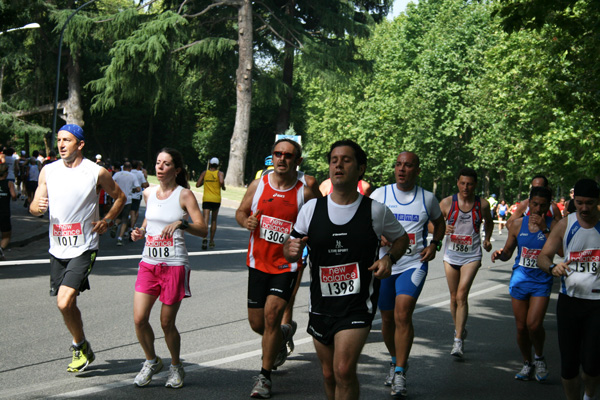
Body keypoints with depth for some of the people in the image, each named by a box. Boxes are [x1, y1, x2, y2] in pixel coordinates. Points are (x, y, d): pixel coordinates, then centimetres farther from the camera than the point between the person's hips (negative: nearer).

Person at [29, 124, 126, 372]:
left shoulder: (96, 172, -4)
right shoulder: (48, 171, 6)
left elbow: (120, 197, 11)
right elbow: (34, 208, 7)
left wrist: (107, 221, -3)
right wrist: (38, 207, -16)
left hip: (83, 248, -5)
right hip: (57, 248, 5)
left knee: (64, 302, -18)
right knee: (68, 305, 13)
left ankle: (80, 347, 5)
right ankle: (83, 351, 32)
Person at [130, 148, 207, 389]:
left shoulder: (184, 195, -5)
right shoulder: (149, 193, 9)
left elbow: (203, 230, -10)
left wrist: (181, 223, -27)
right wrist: (141, 231, 8)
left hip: (174, 264, -4)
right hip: (149, 263, 4)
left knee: (167, 323, 0)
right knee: (139, 319, -4)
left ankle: (176, 367, 24)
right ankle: (152, 362, 20)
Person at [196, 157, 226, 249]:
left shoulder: (204, 173, 7)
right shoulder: (220, 173, 2)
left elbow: (197, 185, 3)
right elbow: (221, 181, -18)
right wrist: (223, 187, 3)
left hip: (206, 199, 0)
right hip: (216, 199, 0)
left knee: (205, 219, -11)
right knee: (214, 220, 16)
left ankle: (204, 240, -33)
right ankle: (212, 241, 19)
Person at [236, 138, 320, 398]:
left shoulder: (305, 193, -6)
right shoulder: (258, 185, 1)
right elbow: (241, 211, 12)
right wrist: (246, 221, -10)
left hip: (286, 266, -3)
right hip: (258, 262, 3)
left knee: (271, 315, -16)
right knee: (257, 323, 10)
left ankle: (265, 377, -1)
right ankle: (282, 337, 46)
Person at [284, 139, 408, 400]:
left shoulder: (376, 211, -4)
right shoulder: (311, 209, 0)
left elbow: (401, 239, 14)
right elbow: (290, 249, 8)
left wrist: (389, 258, -7)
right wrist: (291, 249, -16)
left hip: (358, 305, -3)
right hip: (321, 306, 3)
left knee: (344, 370, -19)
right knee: (329, 375, 13)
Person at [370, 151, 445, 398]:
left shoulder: (428, 198, 5)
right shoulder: (380, 195, 2)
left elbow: (439, 223, 22)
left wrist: (434, 245, 5)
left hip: (414, 264, -2)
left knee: (402, 315, -19)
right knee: (388, 319, 12)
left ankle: (400, 374, -14)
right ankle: (395, 361, 37)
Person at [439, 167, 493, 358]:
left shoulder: (482, 204, -2)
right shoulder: (447, 203, -5)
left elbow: (488, 222, 20)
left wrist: (487, 239, 13)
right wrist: (442, 230, -20)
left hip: (471, 256, -2)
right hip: (451, 255, 2)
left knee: (462, 295, -15)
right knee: (454, 297, 11)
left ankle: (458, 340, -16)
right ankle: (459, 329, 35)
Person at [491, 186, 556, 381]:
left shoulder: (553, 225, -5)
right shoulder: (519, 224, 3)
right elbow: (508, 252, 11)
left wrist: (544, 229, -22)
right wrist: (500, 254, -11)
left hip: (542, 281, -3)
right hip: (520, 279, 3)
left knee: (534, 324, -16)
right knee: (521, 327, 5)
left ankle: (539, 358, 12)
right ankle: (527, 364, 25)